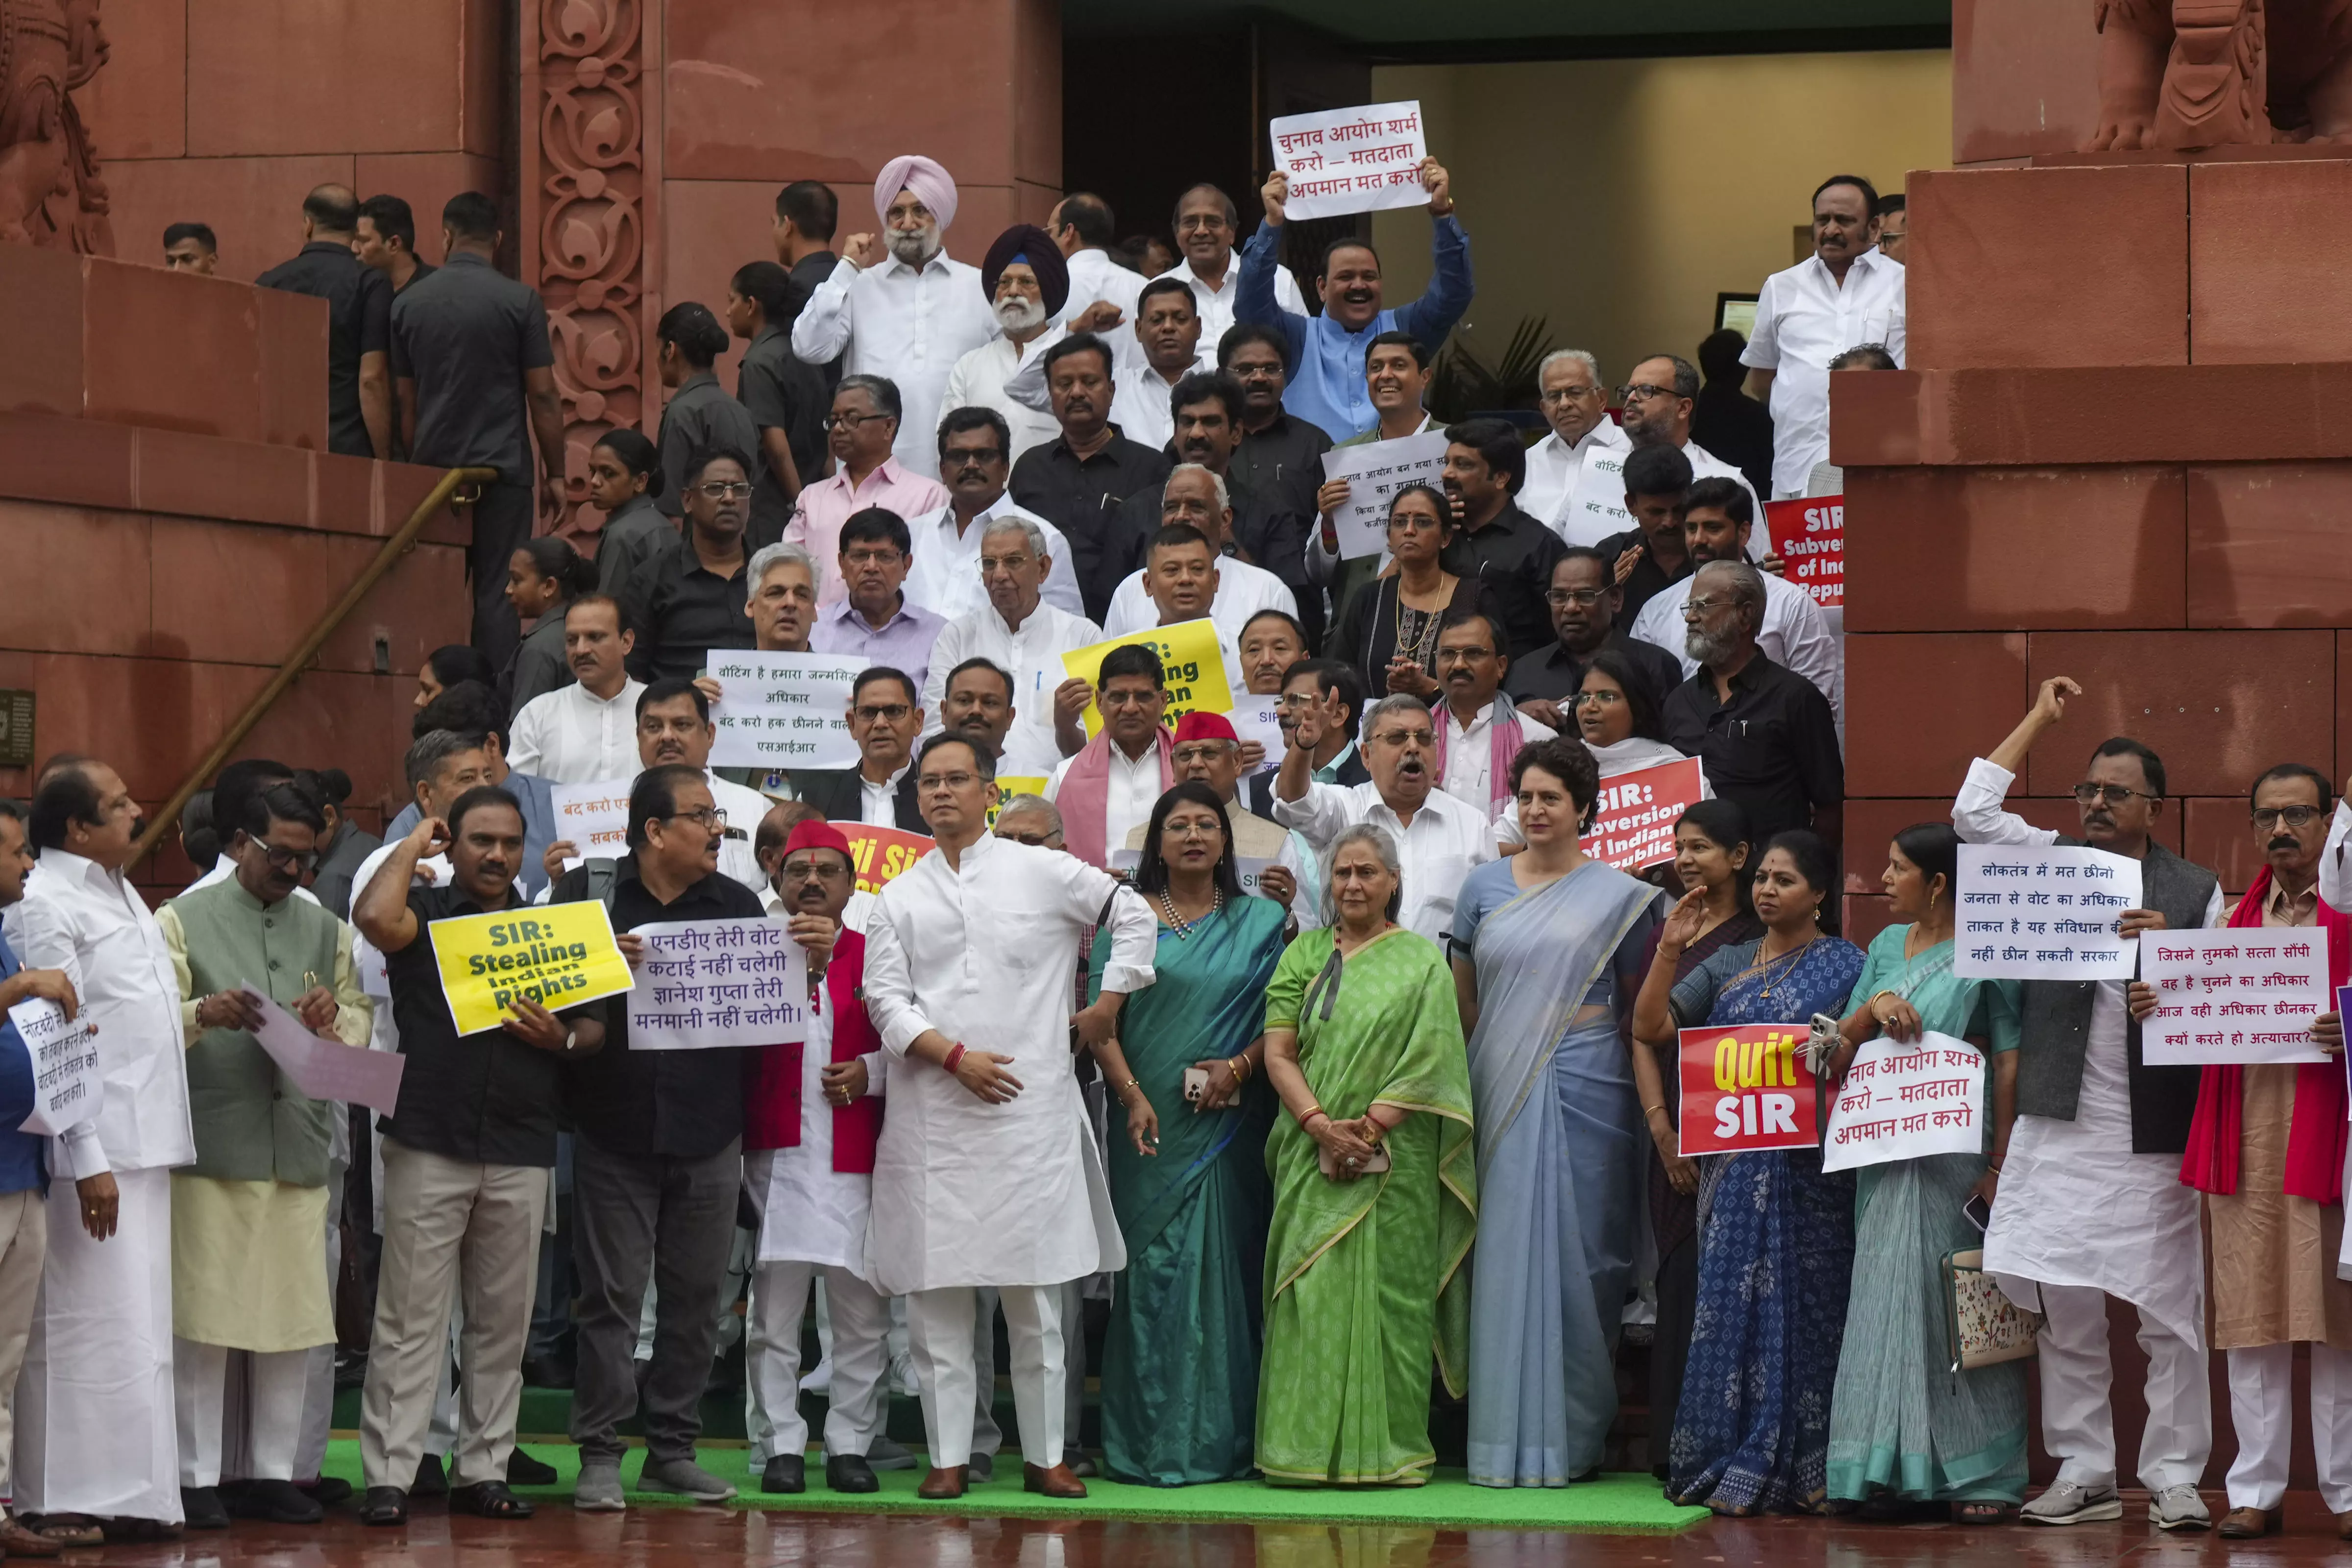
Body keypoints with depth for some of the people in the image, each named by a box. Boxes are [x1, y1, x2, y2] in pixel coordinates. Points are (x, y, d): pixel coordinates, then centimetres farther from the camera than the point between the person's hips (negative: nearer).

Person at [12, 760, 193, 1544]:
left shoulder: (120, 892, 17)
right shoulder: (46, 907, -12)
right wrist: (88, 1161, -21)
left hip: (145, 1143, 9)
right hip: (93, 1148, -9)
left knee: (141, 1327, 11)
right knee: (86, 1326, -7)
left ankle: (131, 1492, 16)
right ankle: (63, 1501, -4)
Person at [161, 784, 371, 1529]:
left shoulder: (327, 931, 19)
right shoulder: (183, 922, 5)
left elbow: (361, 1021, 19)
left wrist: (334, 1016, -4)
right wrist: (204, 1014, -24)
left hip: (298, 1148, 5)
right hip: (211, 1148, -4)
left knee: (292, 1316, 4)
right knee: (202, 1314, -6)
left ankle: (269, 1471, 12)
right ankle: (196, 1475, -1)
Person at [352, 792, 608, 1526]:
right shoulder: (425, 913, 3)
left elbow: (594, 1027, 16)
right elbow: (375, 917, -20)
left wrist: (561, 1038, -7)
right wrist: (413, 846, -5)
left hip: (519, 1153, 4)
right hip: (428, 1142, -4)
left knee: (502, 1320, 7)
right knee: (410, 1319, -5)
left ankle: (482, 1469, 14)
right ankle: (389, 1476, -5)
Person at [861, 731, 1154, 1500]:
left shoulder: (1043, 873, 6)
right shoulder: (900, 897, 10)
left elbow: (1133, 916, 14)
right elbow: (887, 1001, 3)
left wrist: (1107, 1005, 10)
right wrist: (955, 1056, -10)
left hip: (1031, 1110, -2)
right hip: (931, 1114, 2)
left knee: (1036, 1294, 1)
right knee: (936, 1292, 1)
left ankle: (1044, 1456, 8)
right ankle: (948, 1456, 7)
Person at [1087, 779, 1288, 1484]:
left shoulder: (1261, 921, 10)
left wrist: (1240, 1067, -10)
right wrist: (1133, 1096, -11)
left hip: (1231, 1126, 1)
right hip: (1152, 1127, -1)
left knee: (1227, 1272, -1)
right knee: (1152, 1272, -3)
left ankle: (1223, 1440, 3)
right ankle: (1151, 1444, -1)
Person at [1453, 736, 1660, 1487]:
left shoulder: (1618, 896, 4)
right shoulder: (1484, 886, 10)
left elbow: (1638, 1008, 8)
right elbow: (1462, 996, 15)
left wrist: (1646, 1105, 1)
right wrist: (1469, 1082, 6)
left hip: (1585, 1086, -2)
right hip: (1500, 1087, 2)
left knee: (1579, 1255, -2)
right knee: (1506, 1253, -1)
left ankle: (1575, 1437, 3)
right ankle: (1508, 1435, 3)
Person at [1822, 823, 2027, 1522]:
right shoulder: (1887, 947, 14)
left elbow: (2010, 1064, -9)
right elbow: (1840, 1057, 15)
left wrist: (2000, 1164, -16)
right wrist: (1872, 1008, -6)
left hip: (1957, 1152, -6)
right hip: (1887, 1150, 6)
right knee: (1890, 1298, 4)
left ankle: (1983, 1475, -1)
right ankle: (1896, 1465, 7)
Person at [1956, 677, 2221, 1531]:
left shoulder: (2195, 891, 6)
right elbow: (1972, 812, 1)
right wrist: (2039, 719, 7)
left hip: (2154, 1134, -2)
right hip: (2060, 1130, 2)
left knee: (2171, 1313, -2)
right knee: (2063, 1307, 3)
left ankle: (2175, 1477, 3)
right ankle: (2083, 1471, 11)